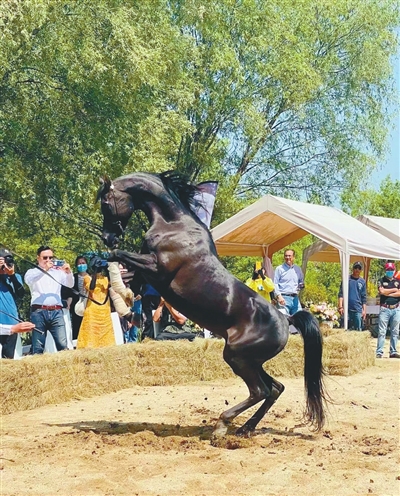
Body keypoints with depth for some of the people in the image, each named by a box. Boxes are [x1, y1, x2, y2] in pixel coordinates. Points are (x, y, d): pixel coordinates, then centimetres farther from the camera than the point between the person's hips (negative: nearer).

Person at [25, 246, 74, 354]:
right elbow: (28, 279, -11)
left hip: (56, 312, 2)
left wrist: (68, 272, -12)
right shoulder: (32, 272, 11)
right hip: (39, 312, -2)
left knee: (63, 346, -9)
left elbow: (70, 285, 8)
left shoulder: (58, 271, 18)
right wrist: (44, 269, -24)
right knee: (38, 347, -4)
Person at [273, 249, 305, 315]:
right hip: (284, 298, -5)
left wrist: (301, 286, 3)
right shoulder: (279, 269, 3)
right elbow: (275, 284, -3)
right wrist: (279, 295, -16)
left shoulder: (298, 269, 17)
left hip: (295, 298, 5)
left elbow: (301, 281, 27)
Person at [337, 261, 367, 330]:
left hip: (358, 310, 2)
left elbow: (364, 298, 13)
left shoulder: (362, 282, 12)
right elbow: (341, 294, 0)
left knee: (358, 330, 2)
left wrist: (364, 310, 6)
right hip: (347, 309, -2)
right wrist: (340, 306, -9)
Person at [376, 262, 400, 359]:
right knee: (382, 331, -6)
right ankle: (379, 352, -7)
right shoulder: (381, 281, 6)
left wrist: (388, 293, -7)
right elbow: (382, 291, -11)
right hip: (385, 309, -3)